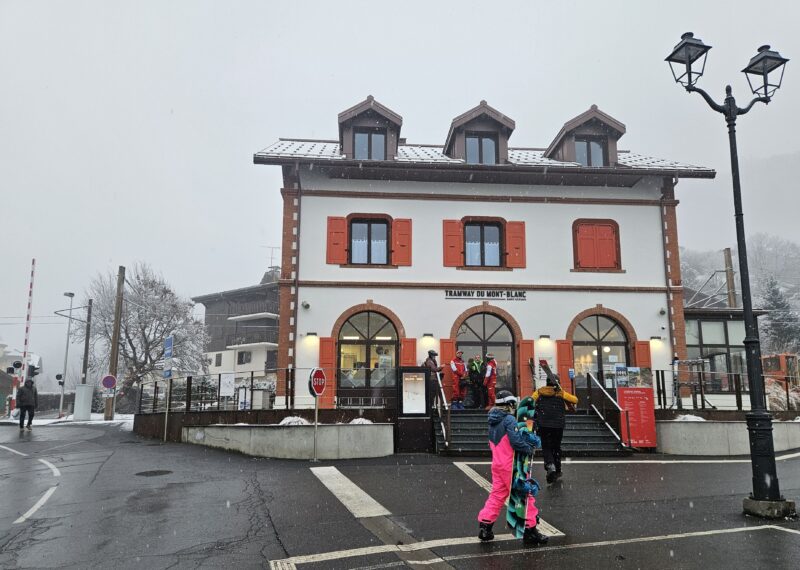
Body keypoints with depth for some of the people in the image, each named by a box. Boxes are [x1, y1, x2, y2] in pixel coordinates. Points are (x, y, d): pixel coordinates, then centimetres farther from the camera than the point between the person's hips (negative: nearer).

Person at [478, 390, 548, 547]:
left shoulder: (493, 421, 11)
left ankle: (484, 526, 11)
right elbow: (516, 442, -23)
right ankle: (530, 530, 10)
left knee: (497, 495, 14)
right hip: (511, 466, -8)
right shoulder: (509, 419, -16)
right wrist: (530, 448, -5)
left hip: (497, 465, 8)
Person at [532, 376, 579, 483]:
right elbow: (575, 400, 5)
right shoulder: (561, 393, 1)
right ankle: (557, 471, 23)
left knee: (546, 447, 7)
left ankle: (550, 465, -20)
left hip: (543, 425, -1)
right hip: (558, 425, 1)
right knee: (556, 447, 17)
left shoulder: (539, 392, 2)